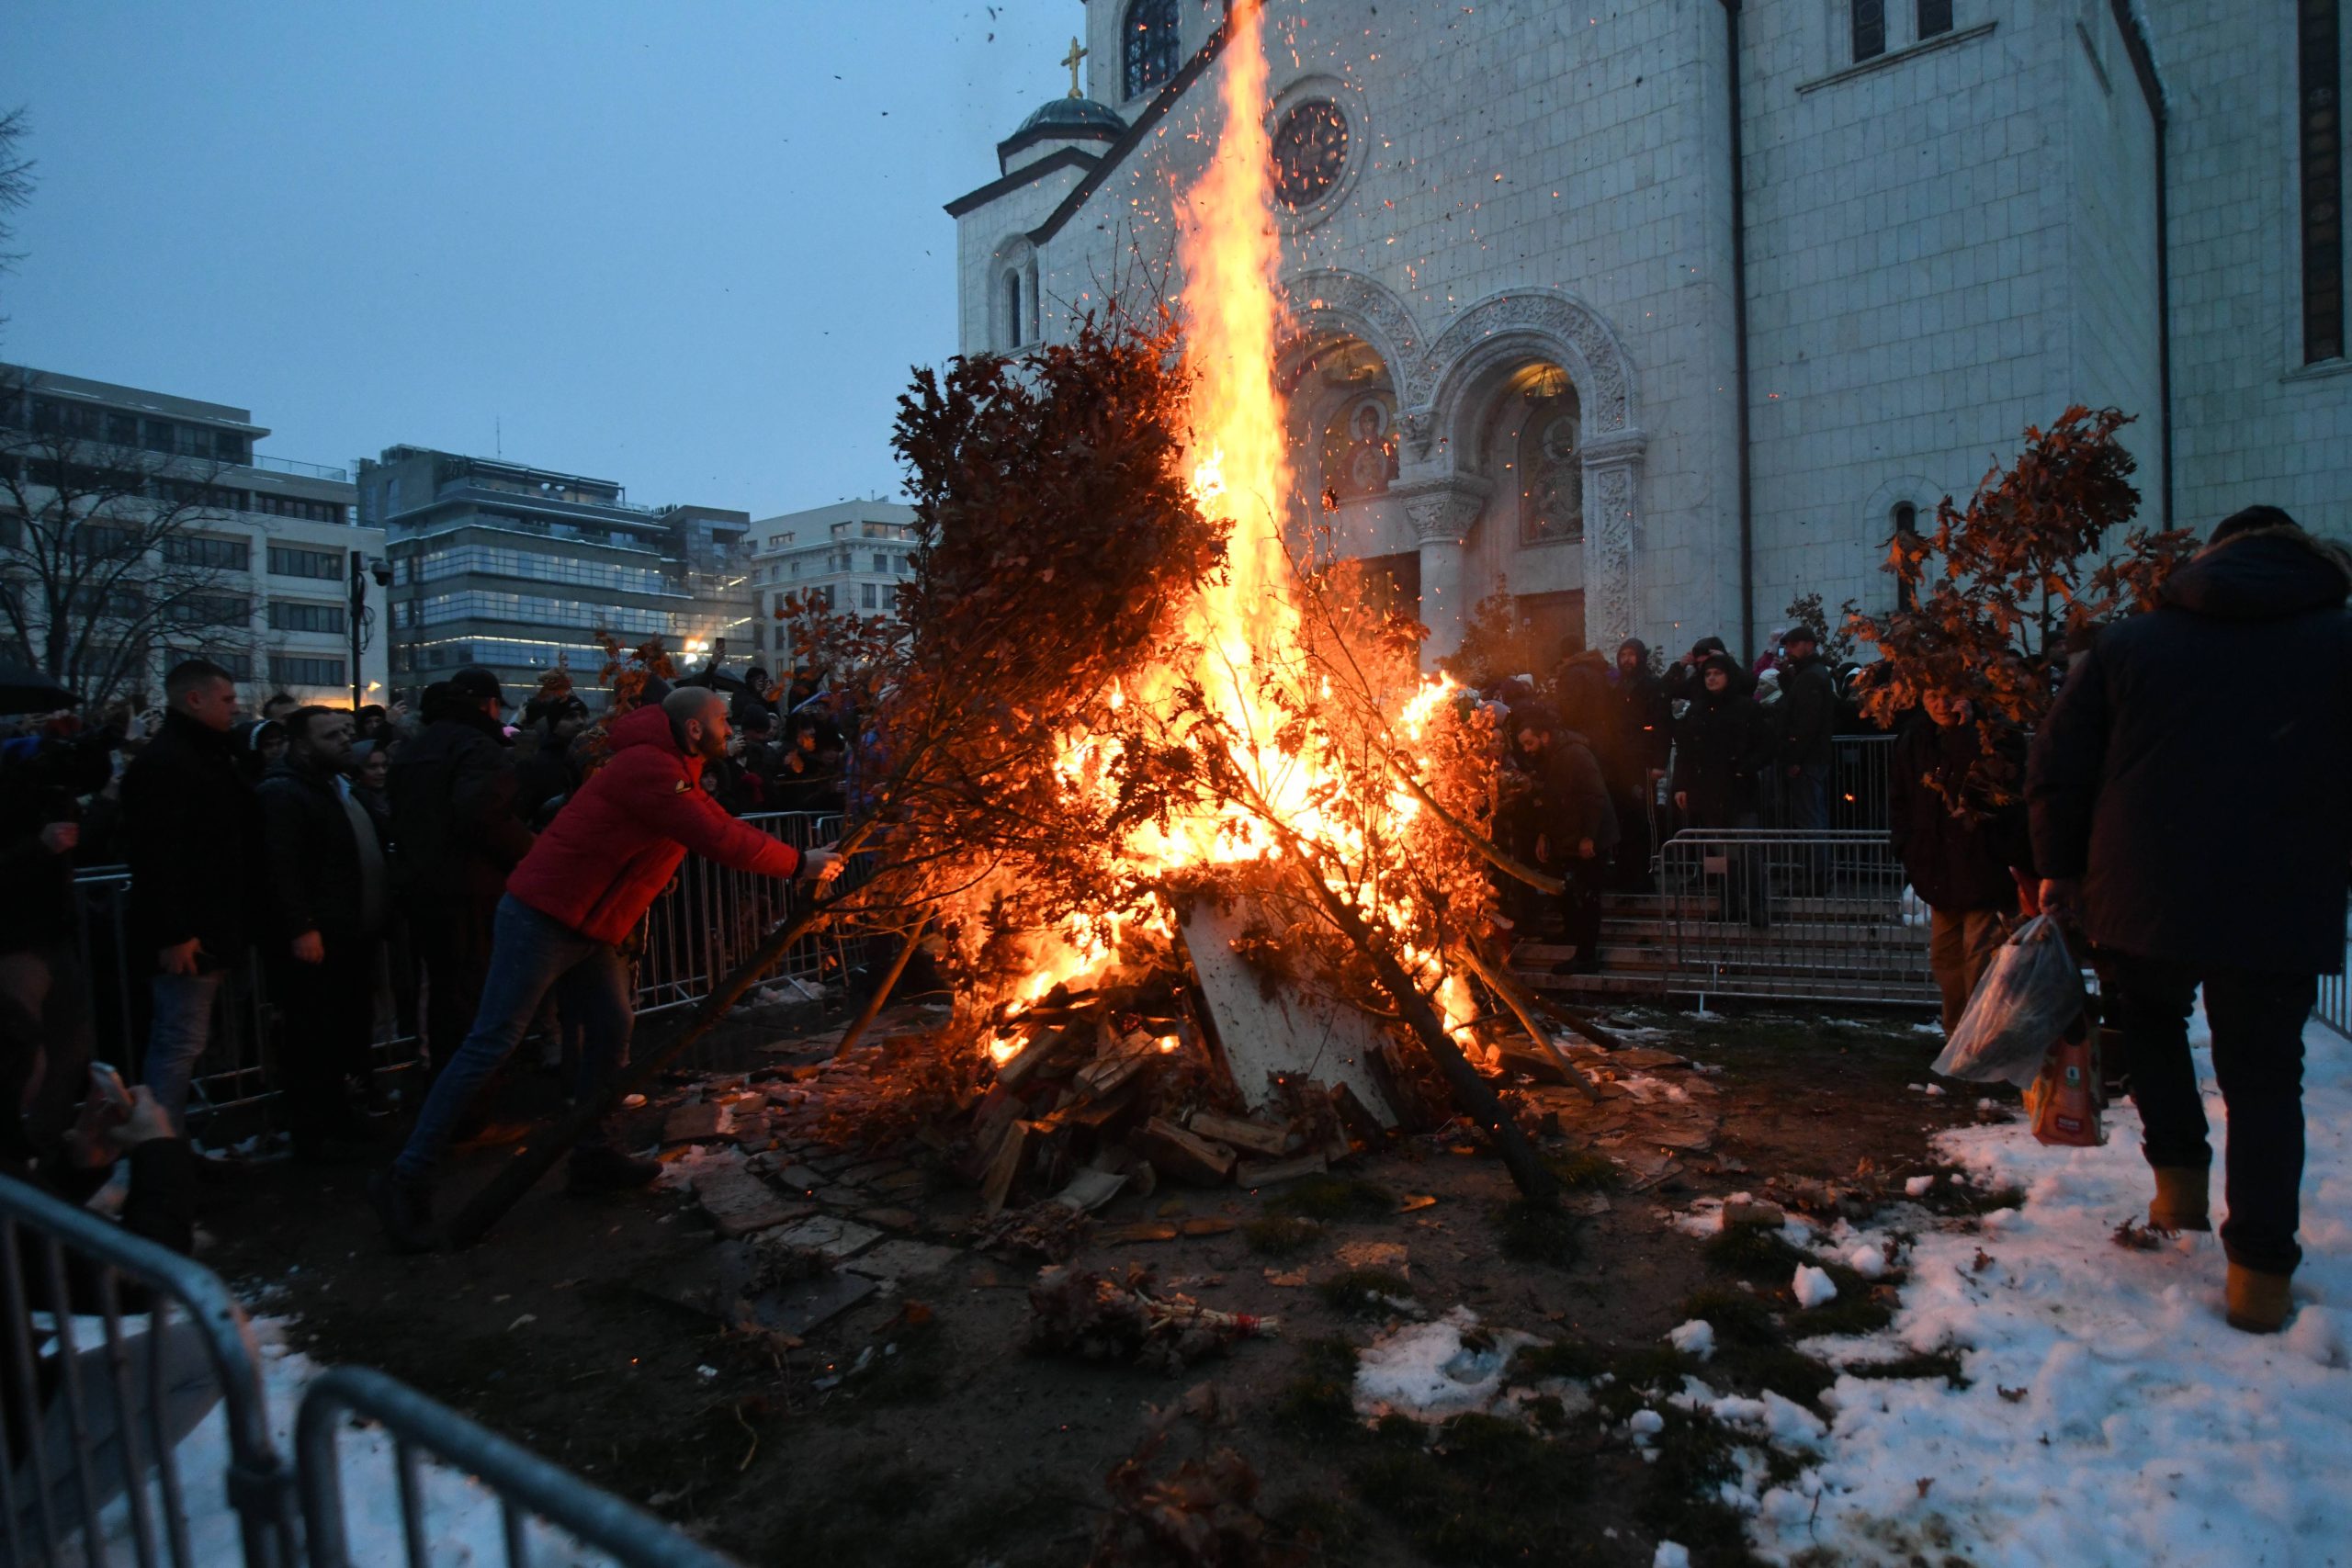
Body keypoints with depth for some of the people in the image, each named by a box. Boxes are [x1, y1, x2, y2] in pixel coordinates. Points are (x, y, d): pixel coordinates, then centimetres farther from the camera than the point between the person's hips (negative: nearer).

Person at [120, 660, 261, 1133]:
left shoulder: (208, 756, 17)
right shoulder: (163, 762, -16)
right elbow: (156, 855, -23)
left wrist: (235, 924, 20)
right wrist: (174, 932, -26)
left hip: (210, 927, 10)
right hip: (188, 933, -10)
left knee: (180, 1040, 16)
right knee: (182, 1042, -5)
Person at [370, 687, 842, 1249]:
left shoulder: (673, 771, 13)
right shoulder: (649, 767, -21)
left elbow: (723, 829, 14)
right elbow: (719, 840, -25)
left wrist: (802, 858, 5)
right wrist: (798, 864, -15)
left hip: (587, 928, 10)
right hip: (542, 918, -10)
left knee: (611, 1029, 9)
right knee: (492, 1044, -7)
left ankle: (593, 1155, 18)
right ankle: (409, 1177, 1)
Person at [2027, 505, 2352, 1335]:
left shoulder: (2125, 644, 4)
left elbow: (2056, 769, 3)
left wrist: (2060, 867, 13)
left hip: (2145, 897, 0)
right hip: (2285, 908, 0)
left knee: (2151, 1021, 27)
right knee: (2264, 1077, 10)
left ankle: (2179, 1176, 18)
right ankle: (2261, 1272, 10)